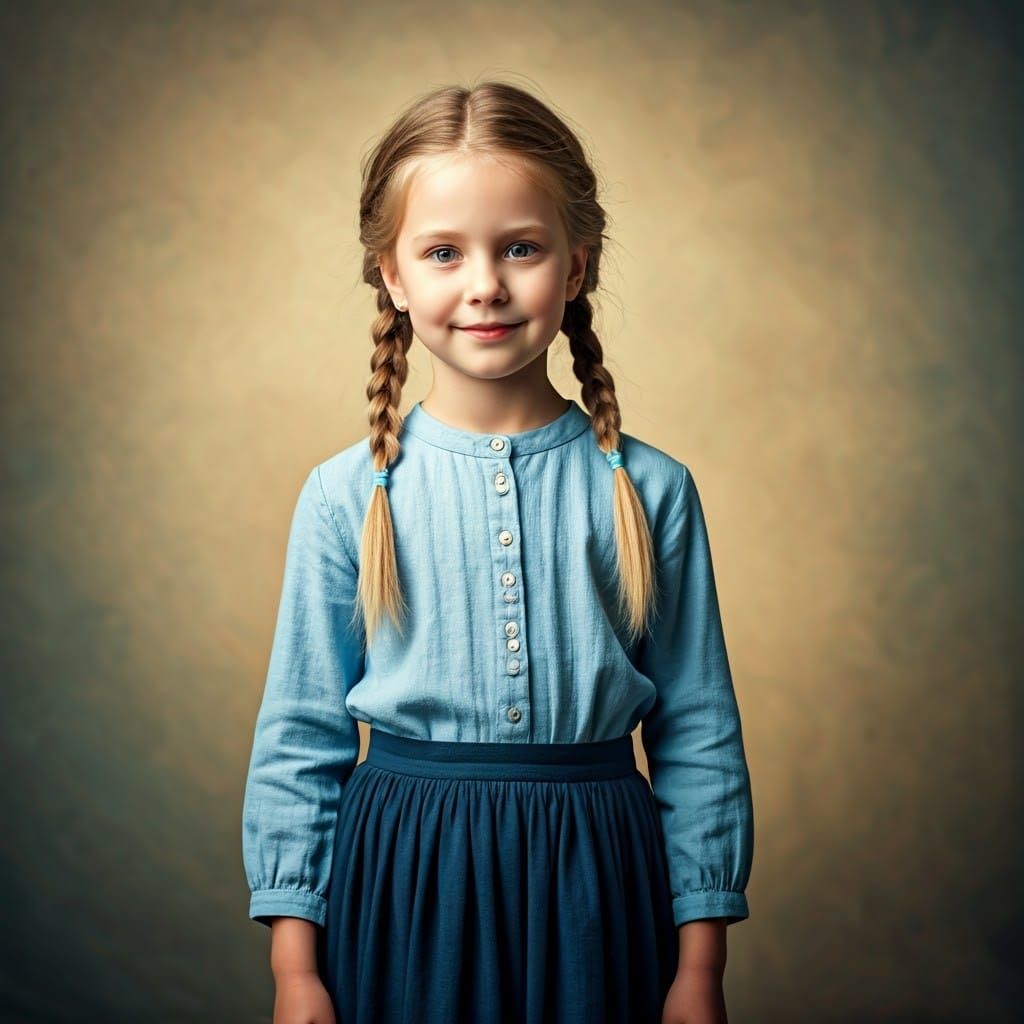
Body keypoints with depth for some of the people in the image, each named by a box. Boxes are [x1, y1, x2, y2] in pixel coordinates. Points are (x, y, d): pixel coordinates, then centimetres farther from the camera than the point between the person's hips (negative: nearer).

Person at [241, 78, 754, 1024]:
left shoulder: (649, 490, -4)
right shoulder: (348, 495, -4)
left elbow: (699, 736, 1)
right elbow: (299, 740, 1)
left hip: (593, 885, 1)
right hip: (402, 880, 0)